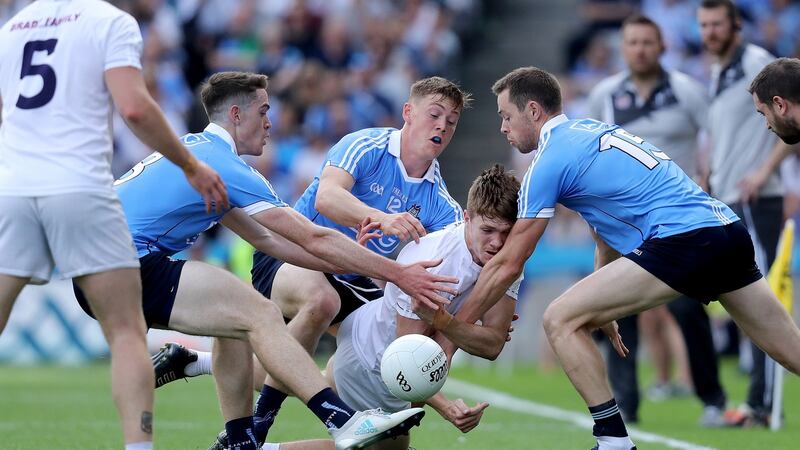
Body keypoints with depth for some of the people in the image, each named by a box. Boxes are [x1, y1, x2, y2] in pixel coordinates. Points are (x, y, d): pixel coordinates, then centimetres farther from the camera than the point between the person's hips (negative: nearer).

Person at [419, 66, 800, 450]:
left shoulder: (551, 161, -1)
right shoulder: (590, 131, 23)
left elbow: (507, 266, 0)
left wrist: (451, 330, 7)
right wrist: (602, 310, 34)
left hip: (683, 239, -9)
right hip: (731, 231, 9)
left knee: (561, 320, -5)